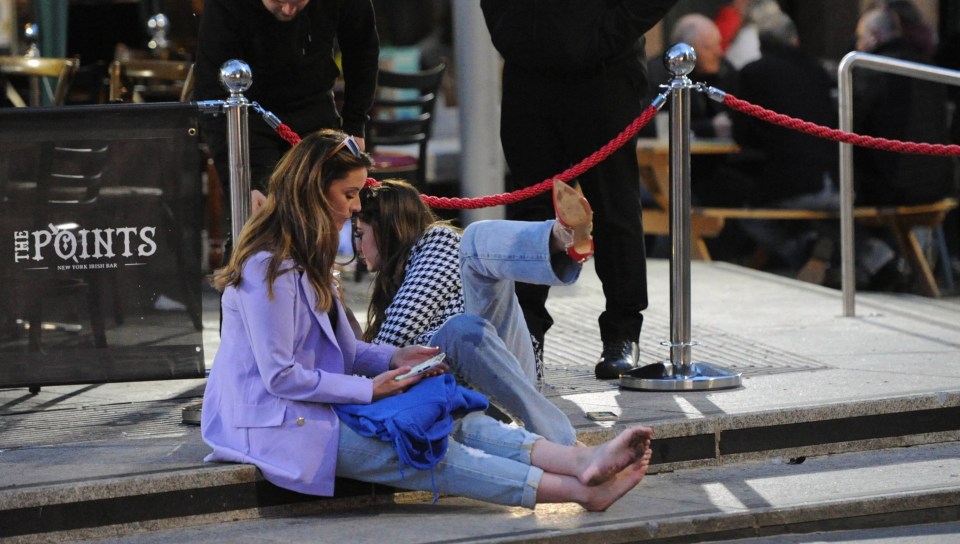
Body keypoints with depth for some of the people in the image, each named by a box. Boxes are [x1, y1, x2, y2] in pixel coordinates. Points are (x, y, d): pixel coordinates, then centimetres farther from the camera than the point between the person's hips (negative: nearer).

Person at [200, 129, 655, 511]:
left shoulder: (305, 261, 16)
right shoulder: (268, 268, -18)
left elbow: (344, 351, 19)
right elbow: (280, 376, -21)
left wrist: (394, 358, 0)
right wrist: (368, 390, -14)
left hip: (318, 404, 9)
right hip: (280, 425, -9)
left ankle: (581, 461, -27)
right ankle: (580, 491, -29)